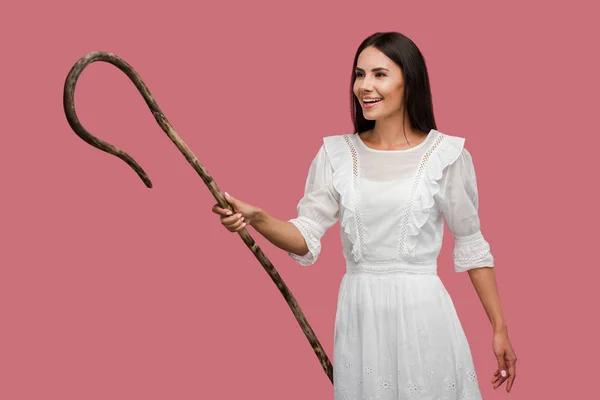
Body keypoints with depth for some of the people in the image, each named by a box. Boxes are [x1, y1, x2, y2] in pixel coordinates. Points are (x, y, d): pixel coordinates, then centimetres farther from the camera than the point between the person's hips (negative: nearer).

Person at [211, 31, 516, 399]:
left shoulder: (446, 155, -4)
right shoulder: (336, 153, 2)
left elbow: (471, 247, 2)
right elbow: (307, 238, 0)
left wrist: (500, 329, 4)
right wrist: (257, 219, -20)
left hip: (421, 311, -2)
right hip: (358, 313, 2)